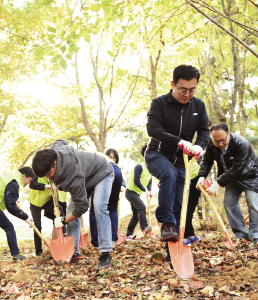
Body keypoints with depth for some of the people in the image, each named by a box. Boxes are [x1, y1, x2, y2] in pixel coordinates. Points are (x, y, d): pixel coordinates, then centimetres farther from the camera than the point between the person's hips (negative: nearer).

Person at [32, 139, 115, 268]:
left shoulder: (74, 176, -45)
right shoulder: (52, 150, -24)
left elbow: (82, 206, -38)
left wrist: (63, 221, -22)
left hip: (102, 174, -9)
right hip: (86, 177, 9)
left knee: (99, 206, -30)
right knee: (71, 208, -3)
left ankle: (105, 253, -28)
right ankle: (73, 250, 0)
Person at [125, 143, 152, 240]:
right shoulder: (139, 167, -17)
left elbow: (149, 181, 8)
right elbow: (136, 181, -22)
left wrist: (149, 191, -11)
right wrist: (145, 191, -21)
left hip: (137, 194, 9)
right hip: (131, 191, -9)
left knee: (136, 215, 9)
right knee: (142, 207, -28)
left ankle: (129, 235, 16)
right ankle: (144, 228, -31)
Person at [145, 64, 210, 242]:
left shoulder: (198, 106, 1)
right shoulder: (159, 103, -12)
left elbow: (204, 131, 1)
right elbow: (153, 129, -24)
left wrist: (199, 146, -24)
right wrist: (179, 141, -37)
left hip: (180, 160, 5)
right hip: (157, 155, -5)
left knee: (179, 204, 2)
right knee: (170, 174, -37)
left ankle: (174, 242, 14)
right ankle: (167, 223, -32)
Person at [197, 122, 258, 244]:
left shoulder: (242, 144, -34)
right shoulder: (211, 144, -16)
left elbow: (236, 169, -36)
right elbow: (207, 160, -8)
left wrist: (218, 183, -39)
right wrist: (202, 176, -27)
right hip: (233, 178, 6)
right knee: (228, 202, -1)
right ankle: (241, 235, 8)